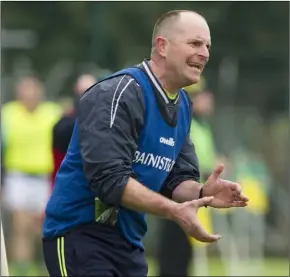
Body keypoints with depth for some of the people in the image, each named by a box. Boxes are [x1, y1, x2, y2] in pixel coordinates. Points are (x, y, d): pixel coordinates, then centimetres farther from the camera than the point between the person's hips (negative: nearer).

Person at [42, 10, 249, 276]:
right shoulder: (119, 94, -18)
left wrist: (201, 193, -12)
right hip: (81, 234, -9)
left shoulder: (182, 105, 10)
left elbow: (178, 179, 10)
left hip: (128, 241, 9)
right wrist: (174, 211, -28)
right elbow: (108, 178, -26)